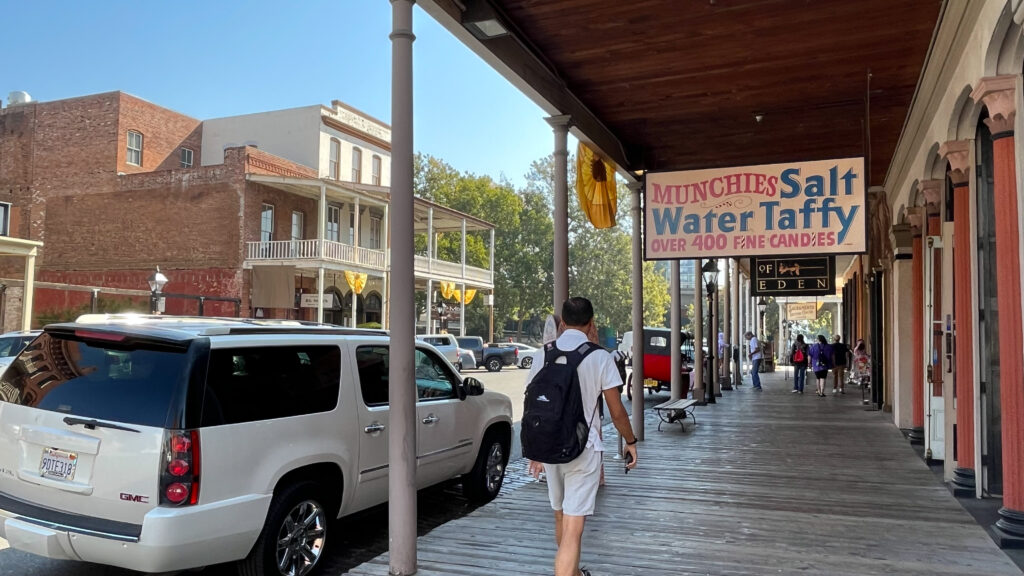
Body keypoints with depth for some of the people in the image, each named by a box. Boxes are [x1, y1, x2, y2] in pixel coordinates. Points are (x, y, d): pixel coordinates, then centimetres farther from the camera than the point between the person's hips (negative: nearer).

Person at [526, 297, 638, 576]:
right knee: (573, 531, -3)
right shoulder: (600, 357, -8)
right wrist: (630, 441, 13)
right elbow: (616, 411, -4)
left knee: (561, 519, 23)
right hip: (583, 448, -4)